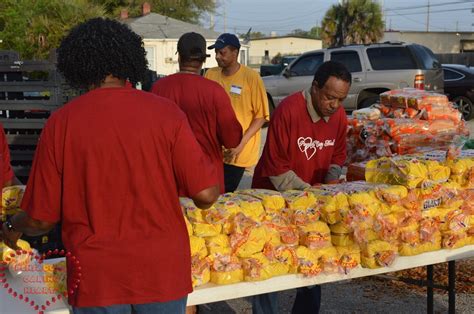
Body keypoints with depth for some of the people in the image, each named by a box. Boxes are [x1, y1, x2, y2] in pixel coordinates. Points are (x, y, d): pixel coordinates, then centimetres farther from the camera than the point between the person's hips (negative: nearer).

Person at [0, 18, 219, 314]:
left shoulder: (61, 122, -8)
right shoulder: (166, 112, -9)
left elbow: (40, 219, -3)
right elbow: (206, 194, -11)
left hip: (95, 278, 0)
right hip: (162, 272, 1)